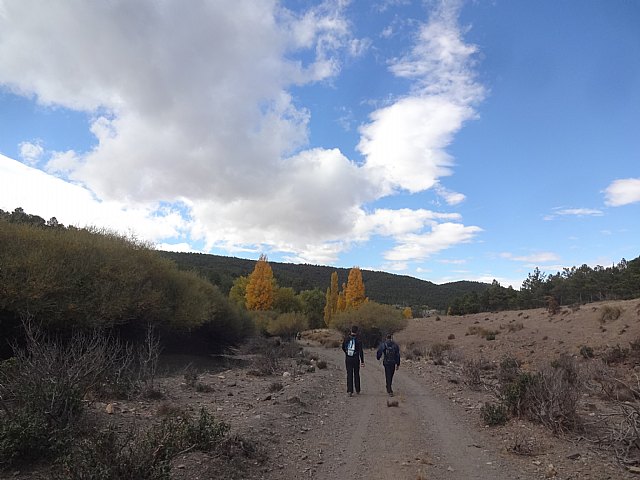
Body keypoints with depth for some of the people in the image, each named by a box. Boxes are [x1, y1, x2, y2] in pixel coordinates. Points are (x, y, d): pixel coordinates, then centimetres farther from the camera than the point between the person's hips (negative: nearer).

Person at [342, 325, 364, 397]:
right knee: (356, 375, 13)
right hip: (356, 359, -1)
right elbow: (361, 351, -13)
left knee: (349, 375, 4)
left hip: (348, 359, 1)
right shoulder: (358, 340, -11)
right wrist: (362, 361, -10)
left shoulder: (346, 339, -2)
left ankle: (350, 391, -5)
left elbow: (343, 347, 12)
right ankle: (357, 390, 23)